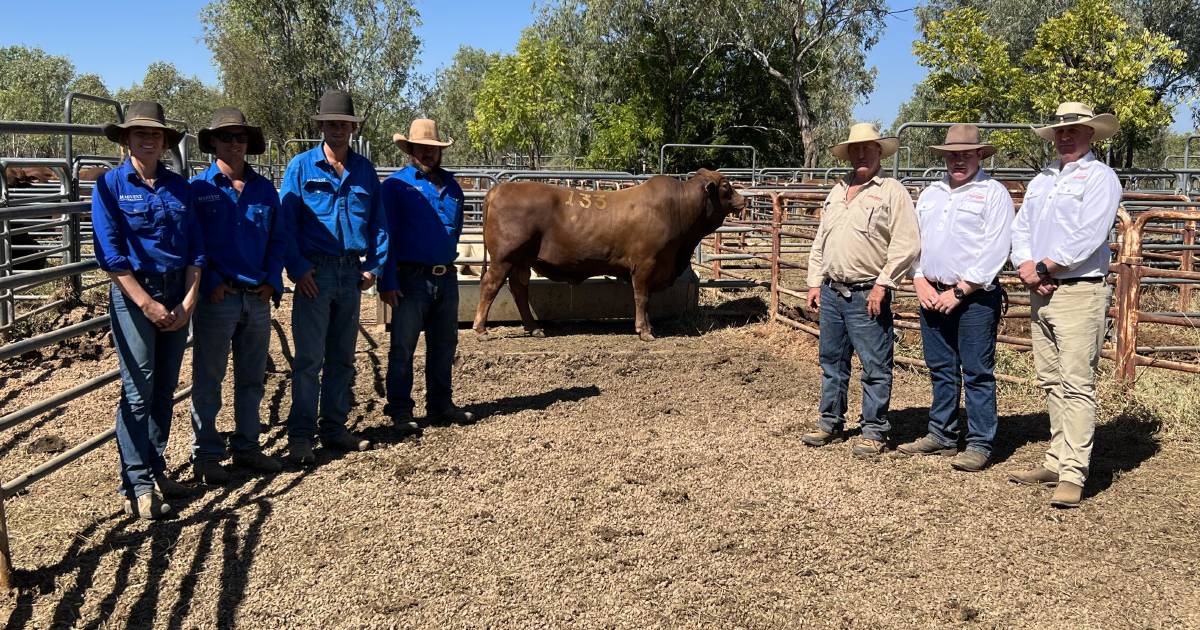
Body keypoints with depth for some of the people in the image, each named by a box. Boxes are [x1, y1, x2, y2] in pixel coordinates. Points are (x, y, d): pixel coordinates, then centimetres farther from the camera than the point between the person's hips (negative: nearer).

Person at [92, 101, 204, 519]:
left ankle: (156, 470, 23)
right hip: (134, 294, -4)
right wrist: (147, 303, -15)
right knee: (138, 392, -4)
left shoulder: (179, 186, 8)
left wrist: (188, 301, -4)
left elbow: (196, 249, 6)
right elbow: (109, 253, -10)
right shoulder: (110, 185, -3)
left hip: (178, 296, 4)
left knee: (165, 389, 11)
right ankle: (137, 486, 4)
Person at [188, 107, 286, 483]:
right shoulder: (199, 188, -2)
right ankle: (206, 456, 12)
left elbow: (277, 239, 12)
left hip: (258, 298, 5)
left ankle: (246, 447, 25)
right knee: (208, 380, 3)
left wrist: (272, 281, 1)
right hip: (217, 298, -4)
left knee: (252, 379, 13)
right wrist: (210, 283, -13)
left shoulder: (264, 189, 10)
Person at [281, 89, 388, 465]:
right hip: (315, 272, -4)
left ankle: (335, 429, 21)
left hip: (351, 273, 4)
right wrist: (297, 268, -12)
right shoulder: (301, 166, 0)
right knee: (309, 359, -4)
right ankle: (300, 437, 2)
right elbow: (286, 221, -4)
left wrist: (374, 265, 2)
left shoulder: (364, 170, 10)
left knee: (342, 358, 11)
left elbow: (378, 222, 12)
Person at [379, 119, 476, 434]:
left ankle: (440, 405, 24)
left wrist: (446, 257, 15)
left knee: (444, 345, 13)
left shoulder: (452, 187, 13)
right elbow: (385, 236, -8)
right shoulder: (396, 184, -4)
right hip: (411, 278, -6)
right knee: (403, 347, 1)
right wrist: (387, 281, -14)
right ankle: (400, 411, 9)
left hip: (446, 278, 6)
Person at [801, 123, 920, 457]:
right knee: (832, 362, 14)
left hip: (867, 295, -7)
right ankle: (830, 424, 26)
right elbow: (820, 242, 20)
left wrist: (882, 285, -16)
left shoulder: (892, 192, -4)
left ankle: (874, 431, 9)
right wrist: (815, 283, 12)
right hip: (831, 292, 7)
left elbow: (905, 245, -12)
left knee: (875, 367, -1)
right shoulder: (837, 192, 16)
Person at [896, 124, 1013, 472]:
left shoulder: (993, 193, -3)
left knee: (977, 373, -2)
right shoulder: (930, 193, 16)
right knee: (941, 370, 13)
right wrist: (920, 282, 0)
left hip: (974, 297, -6)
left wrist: (959, 291, -15)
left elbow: (995, 251, -12)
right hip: (932, 295, 6)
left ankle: (979, 444, 4)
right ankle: (941, 436, 23)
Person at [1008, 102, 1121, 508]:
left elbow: (1087, 238, -16)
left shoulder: (1099, 177, -4)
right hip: (1041, 293, 8)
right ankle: (1057, 462, 19)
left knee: (1077, 385, -9)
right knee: (1051, 383, 11)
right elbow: (1021, 228, 12)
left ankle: (1073, 473, -8)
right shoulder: (1041, 181, 19)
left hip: (1079, 294, -7)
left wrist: (1041, 268, -13)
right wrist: (1025, 266, -6)